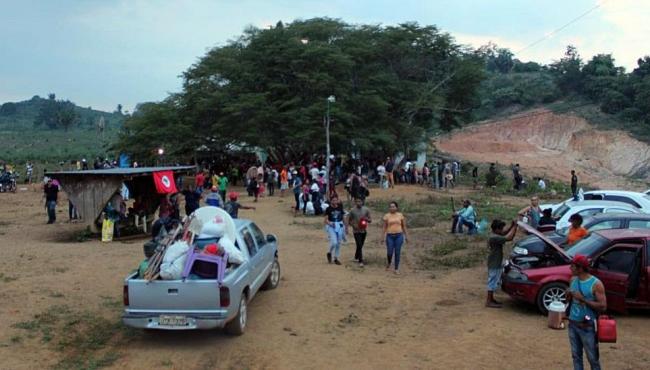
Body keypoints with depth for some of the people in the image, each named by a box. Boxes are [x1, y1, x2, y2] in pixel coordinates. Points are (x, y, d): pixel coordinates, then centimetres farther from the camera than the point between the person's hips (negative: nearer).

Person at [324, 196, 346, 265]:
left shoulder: (340, 208, 6)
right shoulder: (328, 209, -5)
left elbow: (343, 218, 13)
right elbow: (326, 220, -6)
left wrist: (346, 228, 12)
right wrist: (331, 224, -25)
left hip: (340, 226, 4)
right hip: (331, 227, -4)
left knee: (338, 243, 7)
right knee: (334, 242, -17)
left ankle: (336, 258, 20)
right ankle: (329, 253, 12)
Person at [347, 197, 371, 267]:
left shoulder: (366, 210, 0)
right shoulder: (352, 210, -6)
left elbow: (370, 220, 6)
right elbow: (348, 221, 2)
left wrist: (367, 219, -17)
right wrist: (354, 225, -15)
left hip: (363, 231, 3)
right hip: (356, 231, -3)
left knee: (360, 245, 15)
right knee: (359, 246, -12)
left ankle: (356, 257, 38)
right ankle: (360, 261, -7)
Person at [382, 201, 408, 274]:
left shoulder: (400, 215, 4)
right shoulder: (387, 216, 1)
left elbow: (403, 226, 10)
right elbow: (384, 227, 3)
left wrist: (406, 236, 9)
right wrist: (384, 236, -4)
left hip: (399, 236, 1)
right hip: (390, 236, -1)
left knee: (397, 252, 0)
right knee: (389, 252, -2)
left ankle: (396, 269, 11)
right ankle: (389, 263, 29)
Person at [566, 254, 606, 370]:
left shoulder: (596, 284, -14)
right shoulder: (573, 280, 5)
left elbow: (603, 306, -16)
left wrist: (583, 299, -23)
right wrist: (568, 295, -8)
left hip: (587, 327, -6)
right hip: (573, 324, 6)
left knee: (592, 358, 4)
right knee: (576, 356, 13)